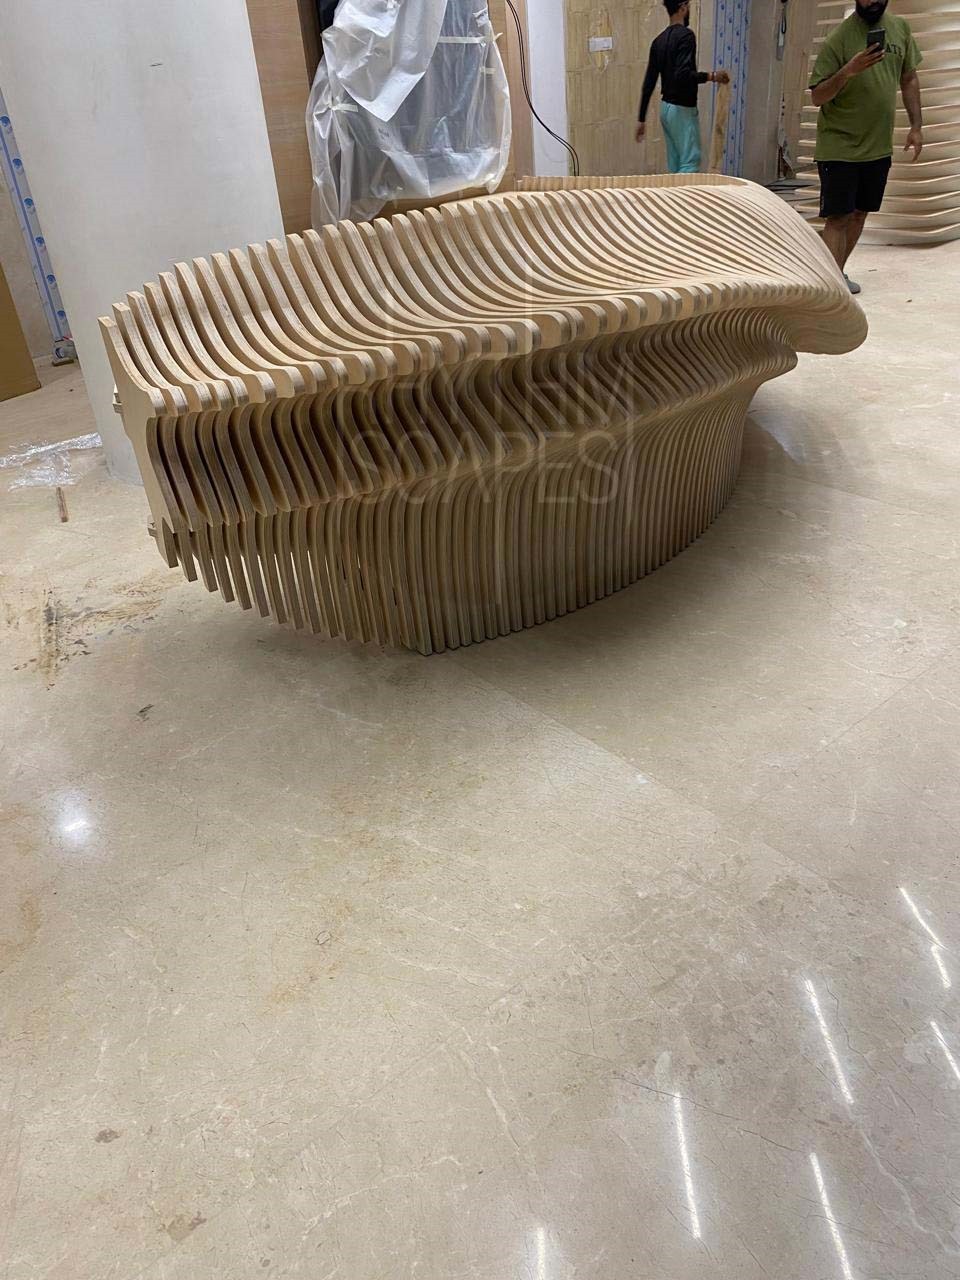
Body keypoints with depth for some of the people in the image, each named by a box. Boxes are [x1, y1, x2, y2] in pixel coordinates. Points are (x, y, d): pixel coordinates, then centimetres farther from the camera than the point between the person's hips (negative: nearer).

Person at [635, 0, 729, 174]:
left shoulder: (659, 40, 10)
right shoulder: (685, 35, -15)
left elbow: (649, 83, 9)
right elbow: (683, 74, -27)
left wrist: (642, 119, 12)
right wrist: (711, 76, -15)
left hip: (666, 107, 8)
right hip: (682, 109, -8)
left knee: (674, 164, 11)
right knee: (690, 163, -6)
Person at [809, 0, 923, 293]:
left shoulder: (900, 28, 5)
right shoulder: (838, 38, -12)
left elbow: (909, 79, 13)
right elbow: (817, 97, -14)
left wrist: (916, 126, 7)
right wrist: (847, 71, -31)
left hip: (879, 147, 6)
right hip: (839, 146, -6)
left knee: (859, 213, 12)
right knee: (837, 218, -10)